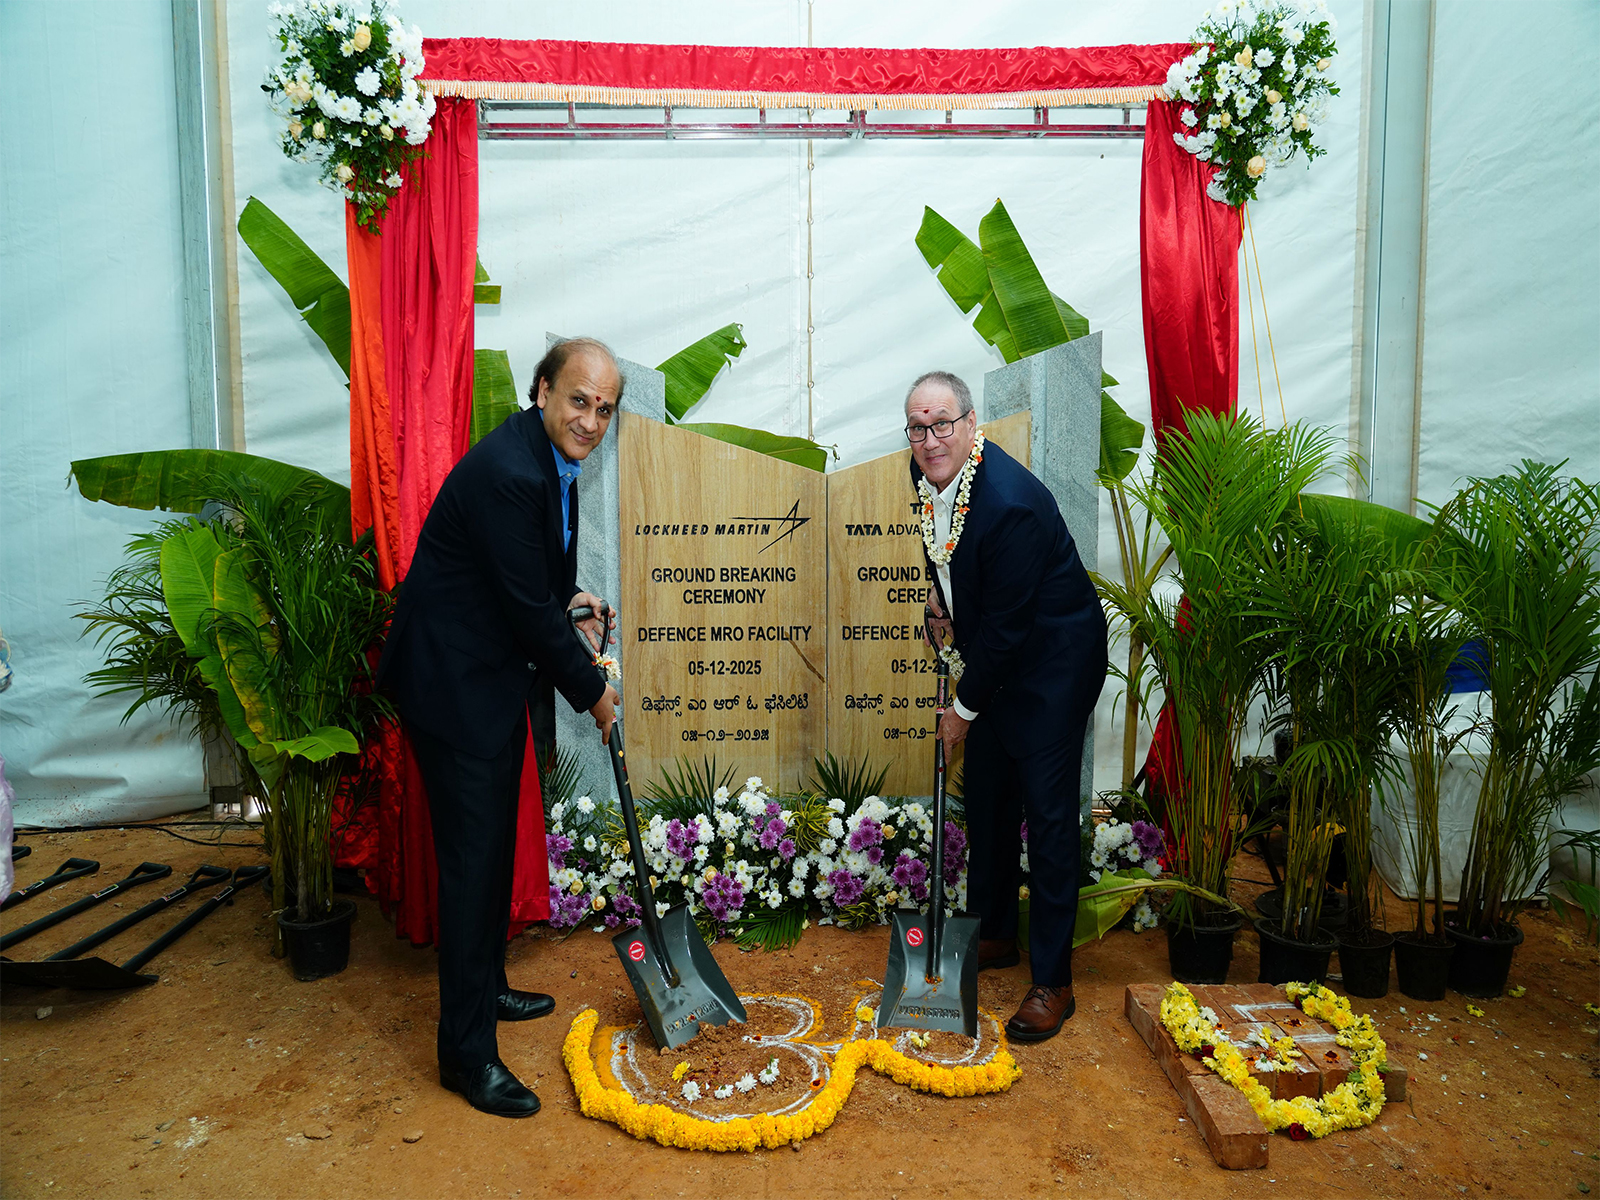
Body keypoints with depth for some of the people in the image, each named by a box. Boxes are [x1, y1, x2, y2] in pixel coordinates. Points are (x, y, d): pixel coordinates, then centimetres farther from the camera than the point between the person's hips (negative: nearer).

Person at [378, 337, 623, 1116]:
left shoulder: (551, 456, 5)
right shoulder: (507, 471, -26)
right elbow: (527, 607, -23)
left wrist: (568, 598, 4)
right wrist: (590, 691, -12)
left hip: (493, 673, 10)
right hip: (452, 679, -10)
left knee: (494, 842, 20)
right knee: (472, 854, -4)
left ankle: (486, 986, 38)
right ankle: (467, 1050, 10)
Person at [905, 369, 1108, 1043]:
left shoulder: (1010, 502, -31)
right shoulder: (925, 472, -6)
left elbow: (1006, 626, -25)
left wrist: (964, 709, -15)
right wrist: (940, 588, 3)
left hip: (1055, 660, -8)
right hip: (994, 656, 9)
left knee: (1047, 815, -5)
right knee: (986, 797, 16)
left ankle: (1052, 981, 8)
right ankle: (994, 935, 35)